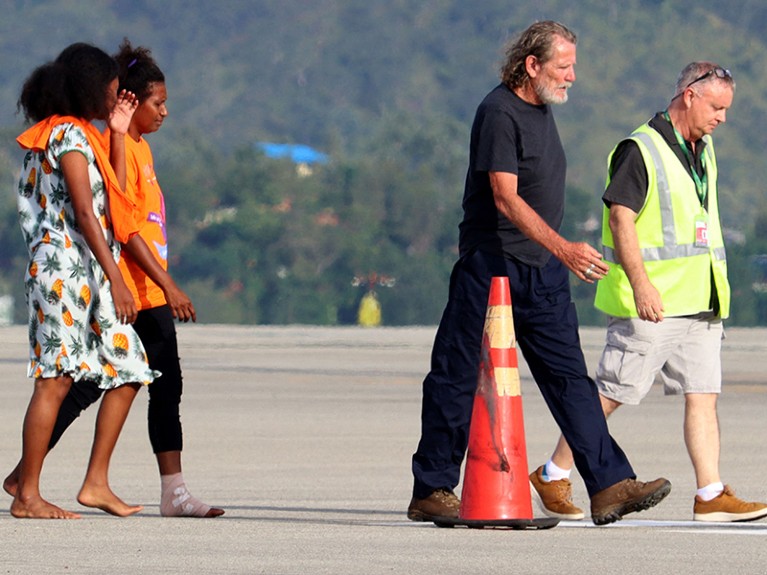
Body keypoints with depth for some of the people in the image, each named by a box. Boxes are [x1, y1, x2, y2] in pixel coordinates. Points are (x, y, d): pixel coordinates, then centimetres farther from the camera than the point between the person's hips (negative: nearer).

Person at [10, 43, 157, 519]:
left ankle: (96, 483, 6)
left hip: (89, 273, 10)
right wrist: (116, 281, -19)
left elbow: (113, 194, 18)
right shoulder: (68, 134, -10)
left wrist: (118, 135, 15)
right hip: (65, 268, -10)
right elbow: (85, 212, -16)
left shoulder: (82, 134, 19)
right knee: (55, 379, -9)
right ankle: (27, 495, -7)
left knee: (128, 371, 6)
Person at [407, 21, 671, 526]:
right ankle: (432, 493, 7)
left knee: (570, 377, 1)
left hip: (542, 272, 8)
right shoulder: (499, 113, -14)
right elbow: (506, 199, -22)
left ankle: (610, 485, -5)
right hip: (491, 266, -8)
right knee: (459, 378, 0)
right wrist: (563, 249, -31)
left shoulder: (543, 110, 14)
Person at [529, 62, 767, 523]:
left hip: (700, 304, 8)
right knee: (612, 394, -3)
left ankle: (711, 495, -3)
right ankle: (553, 476, 9)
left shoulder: (703, 152, 17)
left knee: (703, 394, -1)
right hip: (651, 303, -8)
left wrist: (716, 294, 26)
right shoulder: (641, 150, -10)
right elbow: (620, 218, -17)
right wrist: (641, 284, -26)